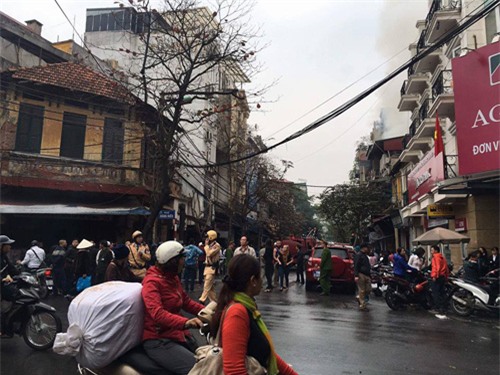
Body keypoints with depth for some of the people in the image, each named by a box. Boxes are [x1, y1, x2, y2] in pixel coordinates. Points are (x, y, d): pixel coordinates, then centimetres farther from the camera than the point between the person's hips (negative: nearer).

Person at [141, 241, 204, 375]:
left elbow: (186, 302, 15)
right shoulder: (152, 282, -16)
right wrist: (185, 322, -46)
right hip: (158, 340, -9)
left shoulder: (173, 278, 11)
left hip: (176, 334, 9)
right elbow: (157, 313, -31)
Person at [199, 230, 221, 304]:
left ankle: (202, 300, -15)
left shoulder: (217, 245, -10)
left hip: (212, 267, -9)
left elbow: (209, 254, -19)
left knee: (207, 286, -12)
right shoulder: (210, 245, 15)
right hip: (207, 267, 9)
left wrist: (206, 245, -9)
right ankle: (214, 301, 17)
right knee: (211, 287, 11)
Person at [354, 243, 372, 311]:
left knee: (368, 289, 5)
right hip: (361, 275, -9)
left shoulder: (365, 256, 22)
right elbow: (356, 266, -15)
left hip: (367, 275, 9)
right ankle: (362, 306, 1)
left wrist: (370, 275, 25)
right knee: (362, 290, -4)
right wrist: (356, 275, -23)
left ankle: (360, 298, 27)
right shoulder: (359, 255, -7)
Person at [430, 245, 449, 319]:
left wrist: (434, 276, -22)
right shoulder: (442, 257, 19)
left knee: (436, 294, -7)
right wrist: (446, 277, 23)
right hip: (443, 277, 9)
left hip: (437, 277, -9)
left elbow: (437, 267, -20)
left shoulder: (436, 257, -8)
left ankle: (441, 311, -13)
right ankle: (443, 311, 15)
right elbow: (446, 268, 20)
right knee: (441, 294, 13)